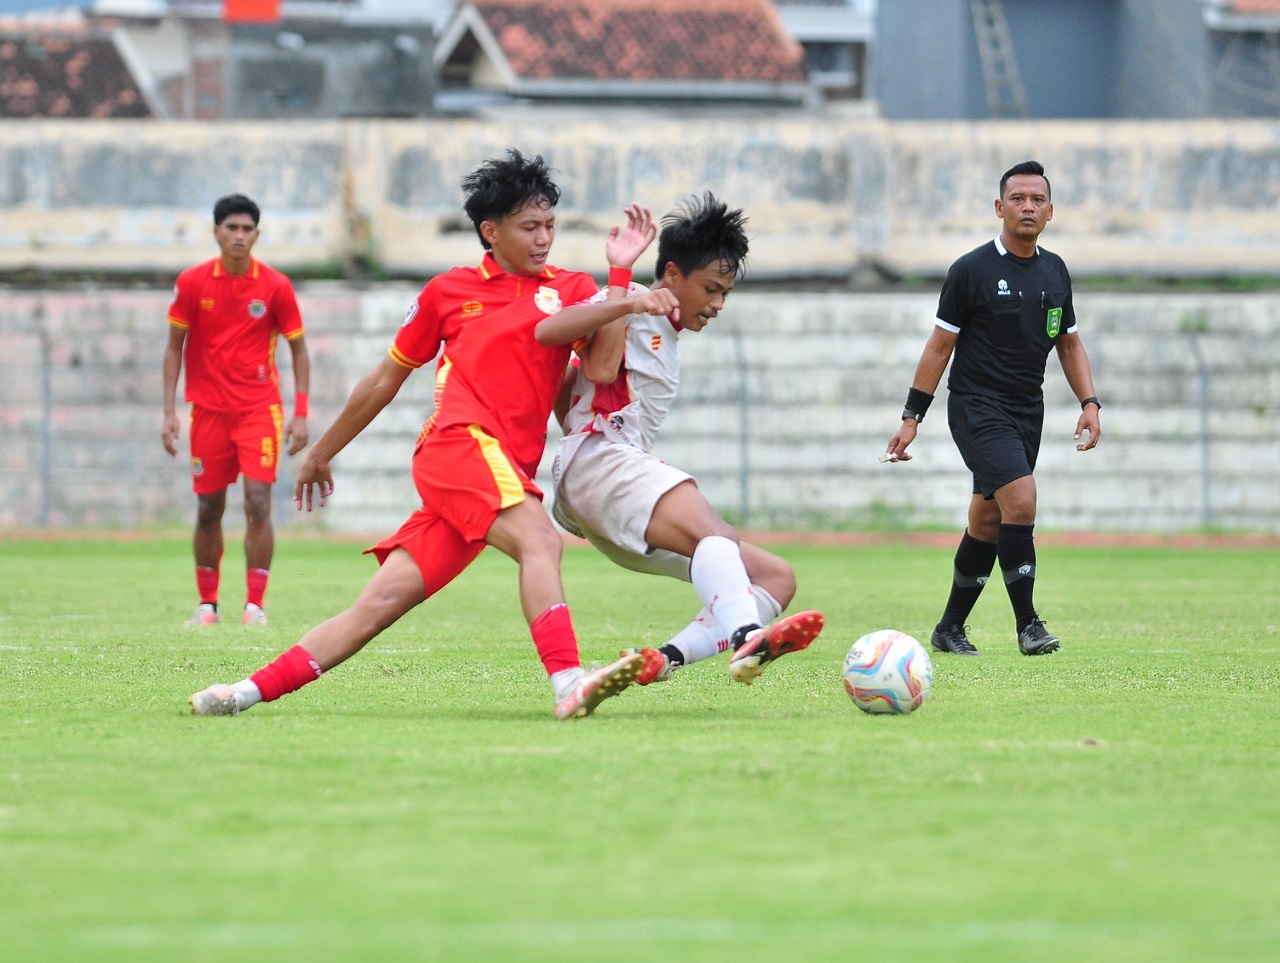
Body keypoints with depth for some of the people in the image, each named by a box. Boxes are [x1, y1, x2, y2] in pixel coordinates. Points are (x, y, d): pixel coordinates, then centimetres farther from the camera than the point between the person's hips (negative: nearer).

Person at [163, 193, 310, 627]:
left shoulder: (276, 286, -4)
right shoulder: (192, 282, -2)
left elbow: (298, 348, 4)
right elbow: (175, 347, 6)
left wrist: (301, 414, -3)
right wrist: (169, 411, -1)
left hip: (259, 408, -1)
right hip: (208, 408, 2)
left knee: (258, 503, -12)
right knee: (208, 509, 5)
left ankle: (255, 604, -7)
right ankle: (207, 603, 16)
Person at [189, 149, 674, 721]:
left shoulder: (572, 290, 17)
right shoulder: (449, 291, 16)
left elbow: (603, 365, -4)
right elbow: (386, 378, 25)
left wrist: (622, 278, -13)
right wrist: (322, 452, 30)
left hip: (509, 470, 2)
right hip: (460, 441, -2)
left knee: (381, 605, -5)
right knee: (538, 539, -31)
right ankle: (568, 684, -47)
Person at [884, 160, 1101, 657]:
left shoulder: (1054, 271, 10)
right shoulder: (972, 270, -8)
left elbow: (1069, 342, 20)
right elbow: (939, 345, -4)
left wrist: (1089, 402, 6)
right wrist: (912, 418, -5)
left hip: (1027, 411, 6)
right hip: (976, 407, -6)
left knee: (987, 522, 9)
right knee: (1020, 500, -22)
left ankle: (950, 628, 20)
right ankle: (1027, 624, -15)